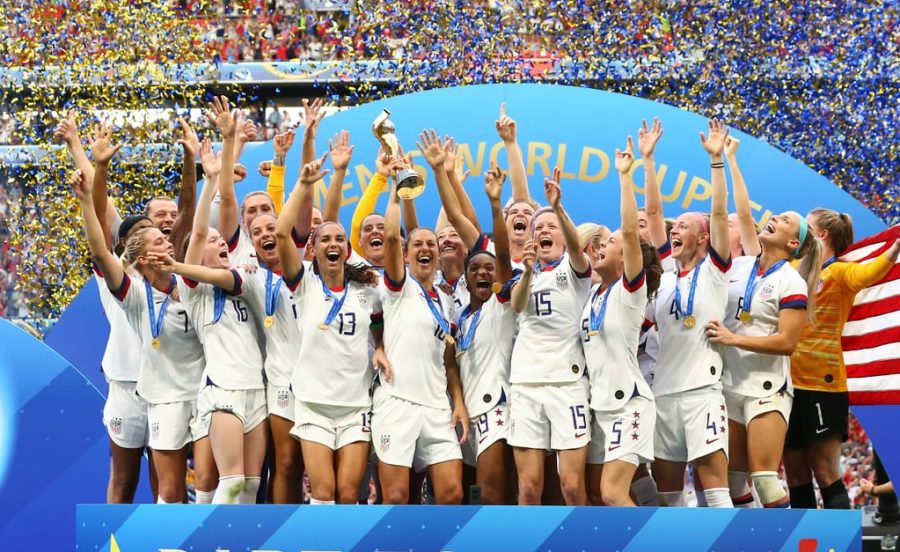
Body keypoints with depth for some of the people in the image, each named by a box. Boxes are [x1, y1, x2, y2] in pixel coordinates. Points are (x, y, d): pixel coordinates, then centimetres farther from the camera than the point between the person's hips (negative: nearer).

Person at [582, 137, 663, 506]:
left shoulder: (631, 289, -7)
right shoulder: (594, 293, 13)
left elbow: (631, 230, -19)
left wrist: (624, 175, -18)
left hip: (628, 402, -8)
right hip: (599, 403, 8)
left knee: (613, 493, -17)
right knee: (595, 495, 7)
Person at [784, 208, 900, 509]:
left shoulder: (839, 271, -6)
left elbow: (865, 274, -28)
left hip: (823, 383, -7)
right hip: (789, 382, 7)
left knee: (825, 474, -8)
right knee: (795, 475, 9)